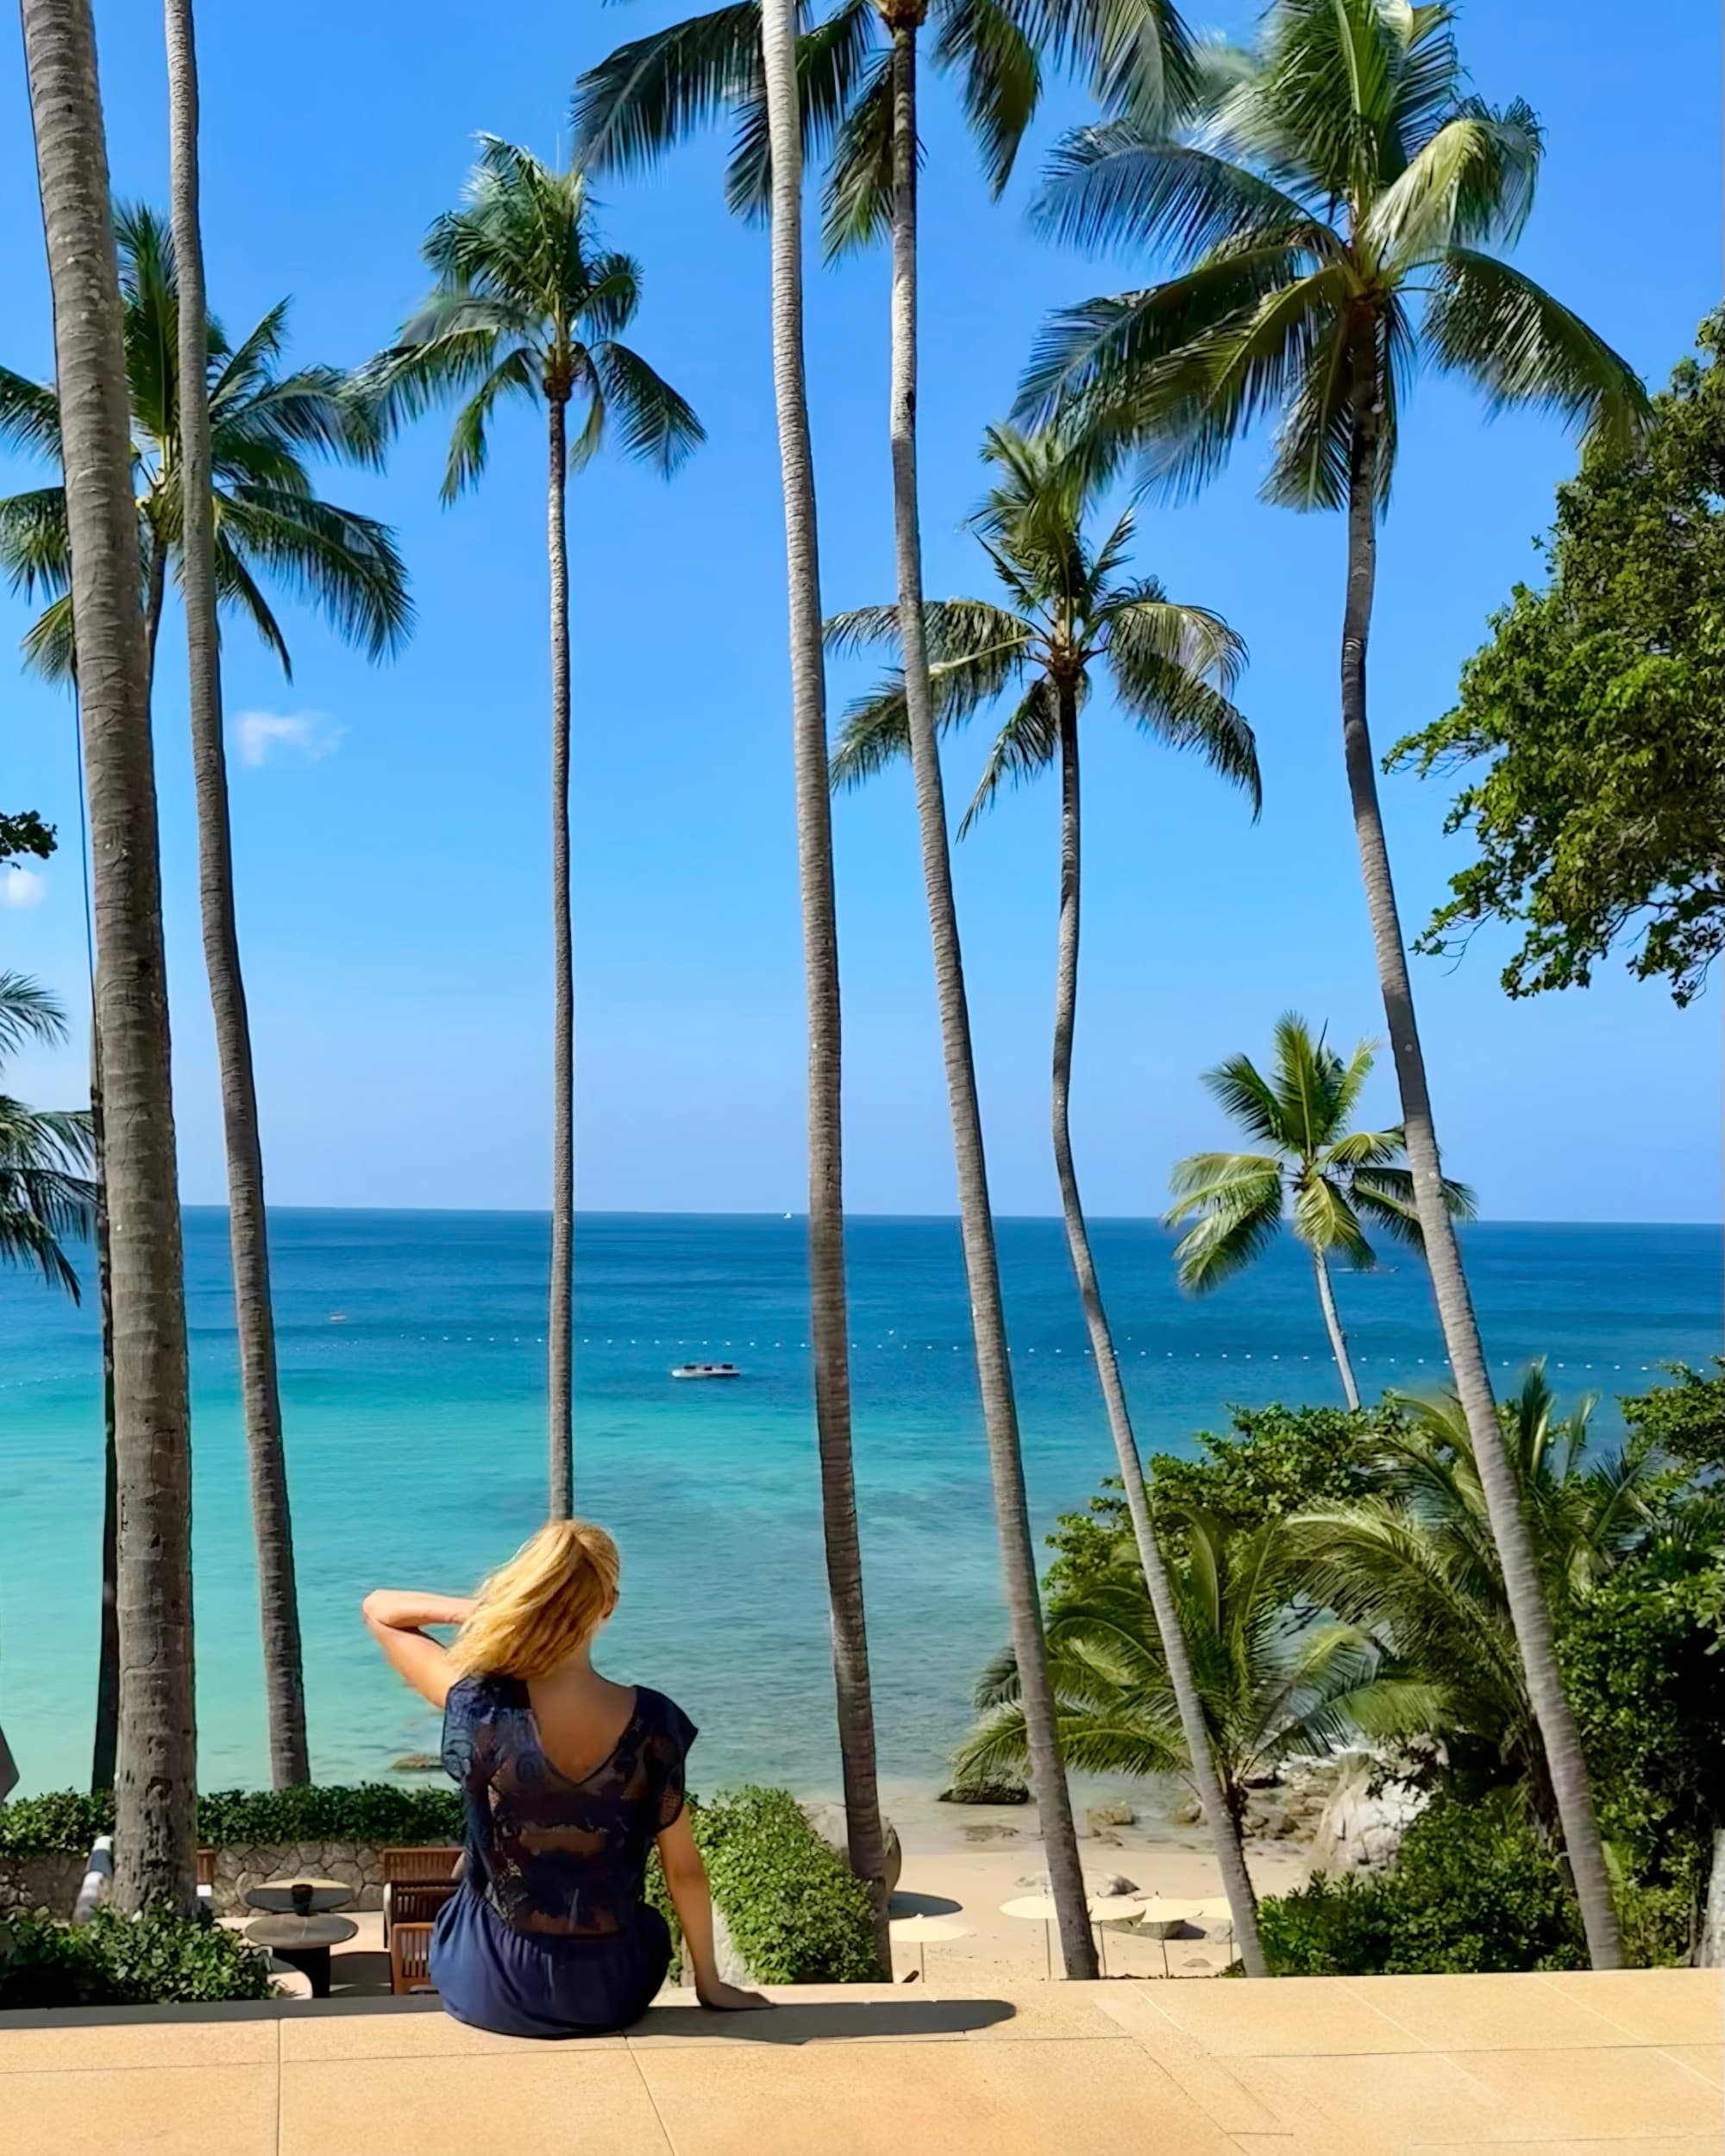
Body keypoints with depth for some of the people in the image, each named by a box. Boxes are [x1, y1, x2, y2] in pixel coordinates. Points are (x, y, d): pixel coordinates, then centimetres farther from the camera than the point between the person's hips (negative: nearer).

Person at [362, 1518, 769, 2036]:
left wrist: (472, 1610, -17)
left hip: (493, 1990, 0)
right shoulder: (651, 1720, -18)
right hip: (612, 1992, 1)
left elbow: (378, 1609, -5)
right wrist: (709, 1982, 6)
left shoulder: (480, 1704, -21)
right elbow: (684, 1870, -7)